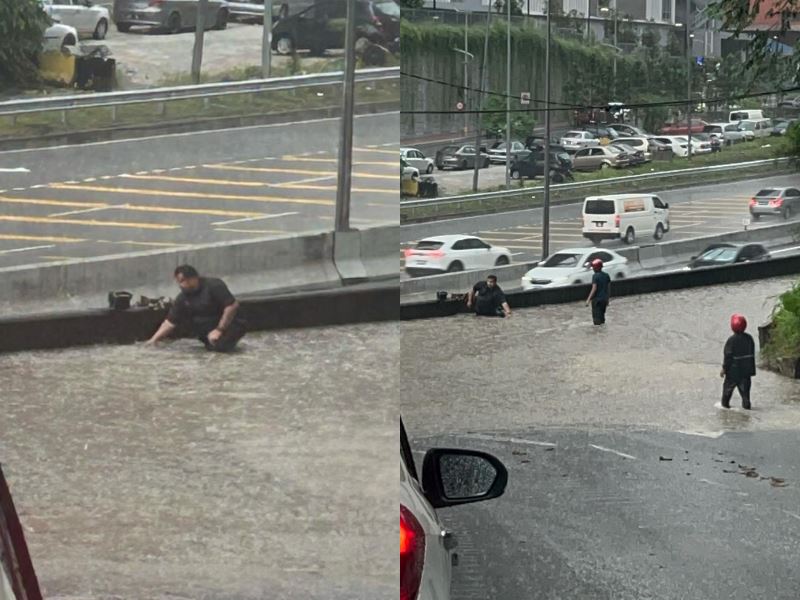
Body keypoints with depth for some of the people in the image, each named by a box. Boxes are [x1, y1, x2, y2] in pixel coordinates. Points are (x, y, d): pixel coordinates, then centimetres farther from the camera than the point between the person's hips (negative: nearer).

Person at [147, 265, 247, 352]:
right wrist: (153, 340, -7)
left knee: (220, 346, -32)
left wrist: (219, 330, -23)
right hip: (209, 327, 7)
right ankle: (208, 340, 7)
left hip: (230, 323, -7)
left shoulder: (214, 286, -20)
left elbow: (233, 305, -22)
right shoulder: (183, 298, -3)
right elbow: (170, 323, 1)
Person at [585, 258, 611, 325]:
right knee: (602, 317, 16)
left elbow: (594, 289, -18)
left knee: (597, 318, -1)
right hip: (604, 299, 7)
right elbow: (609, 288, 10)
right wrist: (608, 299, 19)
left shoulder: (595, 276, -14)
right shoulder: (606, 275, 6)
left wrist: (588, 299, -14)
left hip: (597, 299, -7)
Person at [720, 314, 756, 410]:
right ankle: (746, 404, 7)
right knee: (744, 387, 10)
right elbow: (752, 353, 9)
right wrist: (751, 367, 19)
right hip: (746, 369, 5)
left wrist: (724, 368, -7)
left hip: (733, 369, -5)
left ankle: (725, 403, 19)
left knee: (728, 386, 11)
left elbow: (728, 356, -16)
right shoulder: (749, 338, -1)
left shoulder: (731, 340, -19)